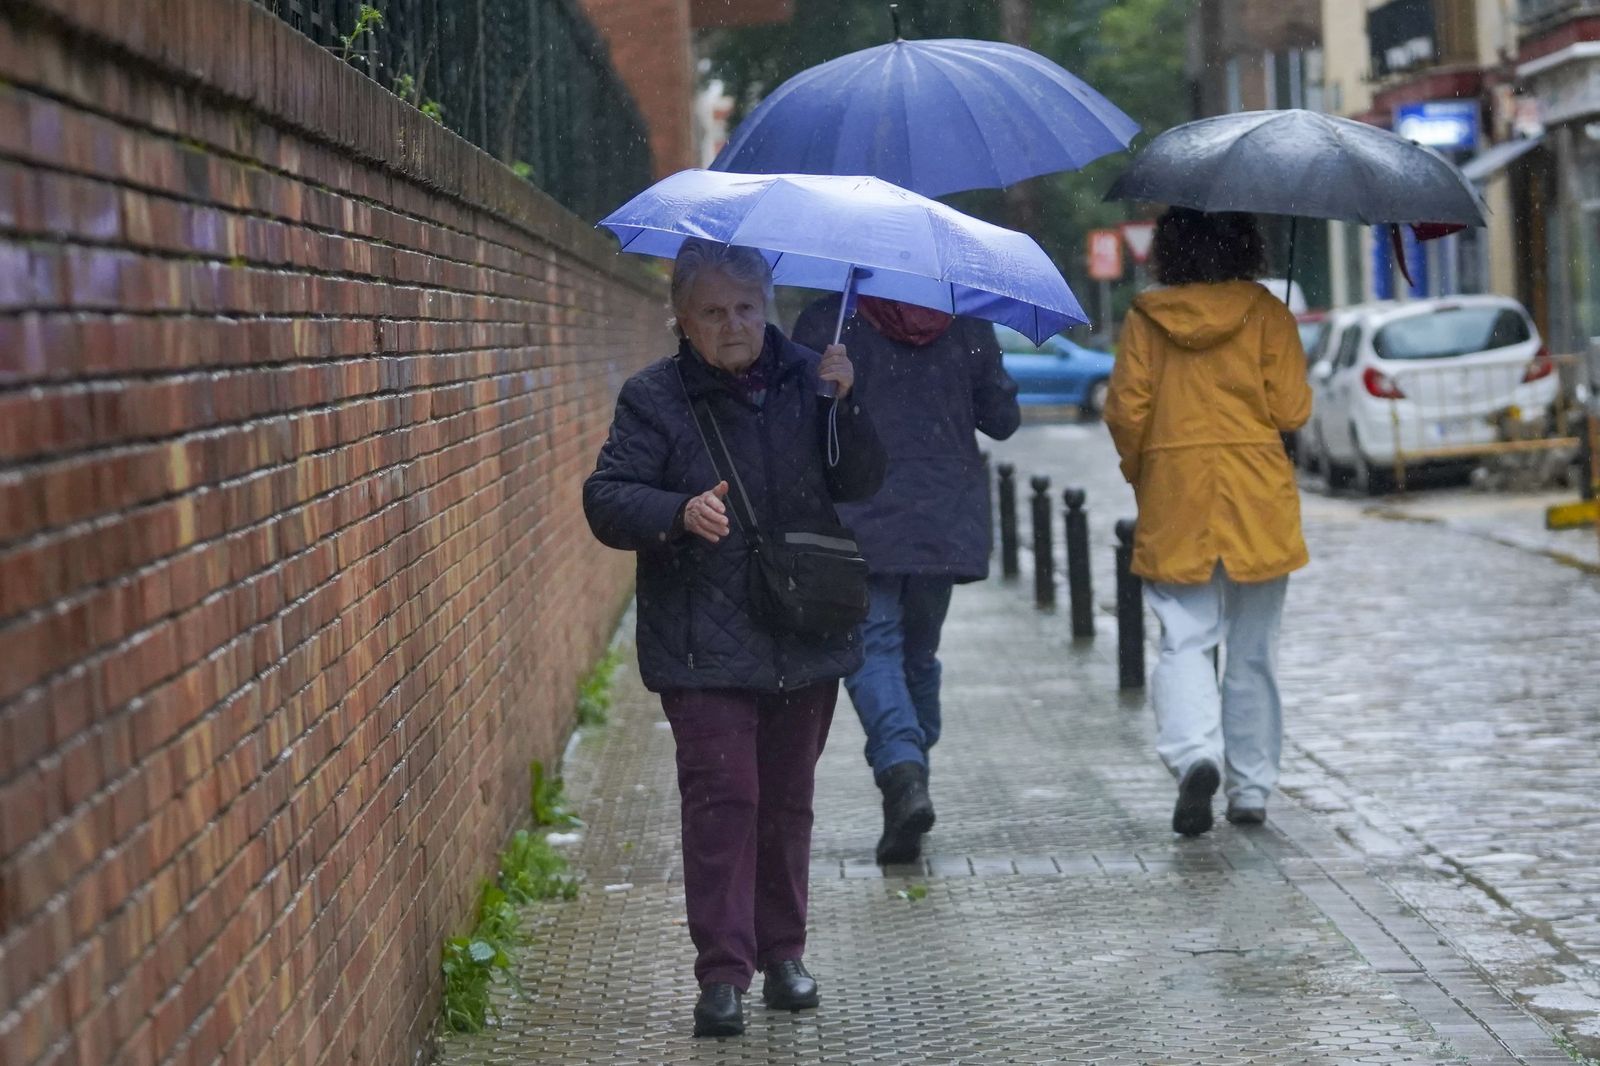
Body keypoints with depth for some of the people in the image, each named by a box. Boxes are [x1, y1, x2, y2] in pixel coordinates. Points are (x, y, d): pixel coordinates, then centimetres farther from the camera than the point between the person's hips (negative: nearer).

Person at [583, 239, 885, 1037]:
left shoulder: (804, 381, 6)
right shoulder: (654, 397, -3)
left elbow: (860, 484, 2)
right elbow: (606, 499, -8)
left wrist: (844, 406, -14)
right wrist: (680, 513, -26)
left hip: (804, 642, 3)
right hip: (703, 648, -3)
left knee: (786, 800, 12)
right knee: (722, 798, -10)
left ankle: (782, 954, 25)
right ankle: (722, 973, -6)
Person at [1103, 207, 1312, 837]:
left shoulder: (1145, 318, 0)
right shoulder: (1265, 313, -2)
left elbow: (1126, 411, -4)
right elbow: (1291, 411, -5)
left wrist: (1137, 472, 12)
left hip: (1174, 502, 0)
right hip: (1257, 501, 0)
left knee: (1184, 642, 2)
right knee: (1252, 653, 10)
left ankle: (1195, 752, -24)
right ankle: (1251, 790, 14)